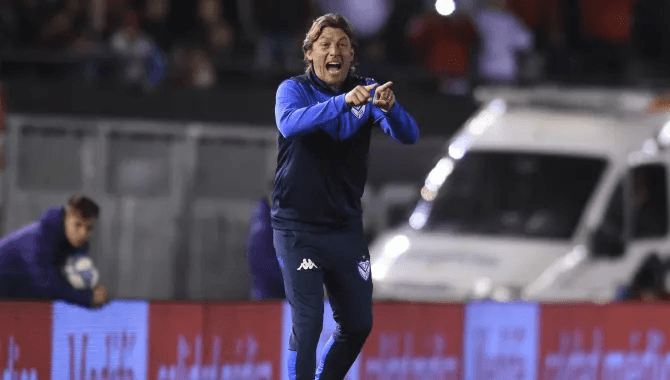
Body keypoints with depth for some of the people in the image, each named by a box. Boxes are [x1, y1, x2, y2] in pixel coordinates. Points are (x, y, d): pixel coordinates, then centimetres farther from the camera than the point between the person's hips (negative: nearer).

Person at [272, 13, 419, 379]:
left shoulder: (366, 93, 2)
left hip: (345, 224, 4)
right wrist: (342, 102, -43)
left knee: (358, 324, 10)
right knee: (307, 325, -12)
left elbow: (408, 135, -11)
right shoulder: (293, 89, -7)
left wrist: (388, 107, -33)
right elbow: (290, 123, -29)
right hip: (297, 227, -4)